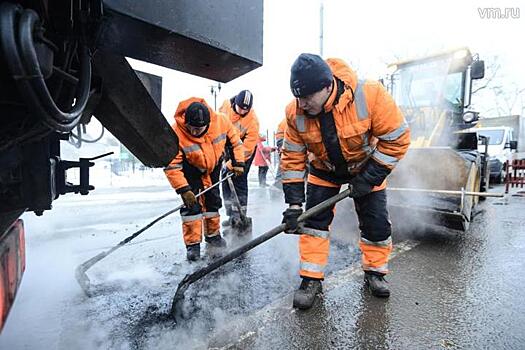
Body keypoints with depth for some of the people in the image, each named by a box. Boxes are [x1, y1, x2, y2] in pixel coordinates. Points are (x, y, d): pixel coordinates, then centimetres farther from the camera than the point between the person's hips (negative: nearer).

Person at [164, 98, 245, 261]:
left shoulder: (221, 121, -28)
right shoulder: (176, 134, -35)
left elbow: (235, 139, -8)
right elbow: (171, 166, -28)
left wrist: (238, 162, -10)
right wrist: (183, 189, -31)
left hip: (213, 166, 3)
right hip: (190, 169, -3)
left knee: (213, 201, 12)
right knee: (192, 204, -11)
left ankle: (213, 234, 32)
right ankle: (193, 243, 4)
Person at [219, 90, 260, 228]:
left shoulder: (252, 120, -28)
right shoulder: (226, 105, -16)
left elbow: (247, 148, -28)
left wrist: (233, 164, -32)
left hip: (245, 149, -5)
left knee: (239, 181, -11)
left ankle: (239, 216, 2)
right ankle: (231, 215, 15)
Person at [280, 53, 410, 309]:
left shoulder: (369, 95, -33)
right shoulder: (295, 112, -24)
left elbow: (397, 138, -22)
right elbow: (292, 157, -17)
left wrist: (369, 178, -22)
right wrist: (294, 203, -20)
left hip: (367, 166, -1)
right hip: (324, 170, 1)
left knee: (376, 223, 2)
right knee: (314, 220, -6)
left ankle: (374, 272, 27)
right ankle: (311, 279, 8)